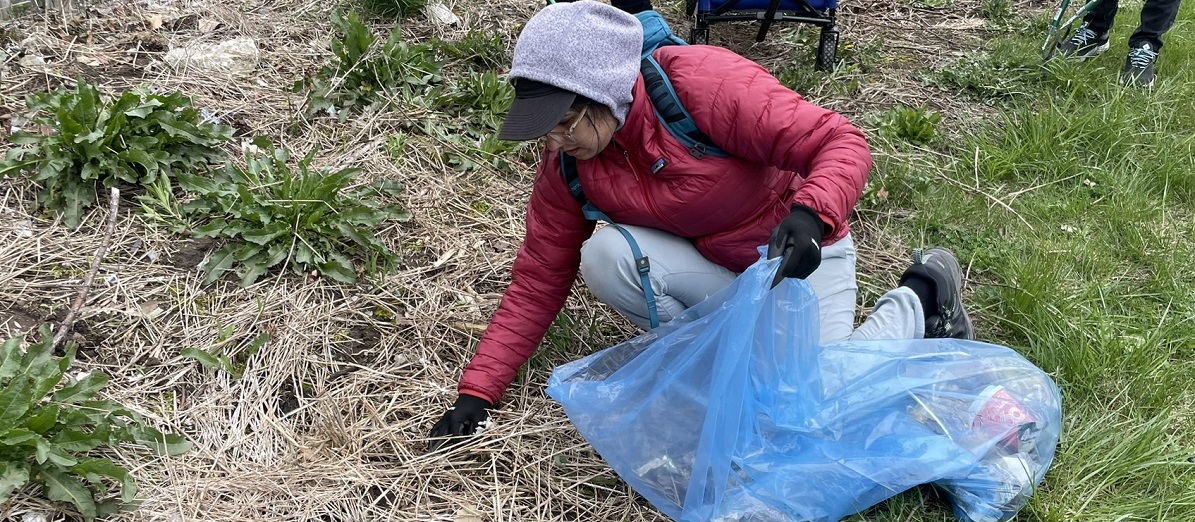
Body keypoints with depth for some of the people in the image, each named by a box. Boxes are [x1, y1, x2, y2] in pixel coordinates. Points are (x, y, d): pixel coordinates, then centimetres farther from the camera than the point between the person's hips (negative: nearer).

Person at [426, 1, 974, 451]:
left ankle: (918, 297, 7)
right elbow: (536, 284, -6)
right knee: (604, 257, -26)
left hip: (799, 252, -3)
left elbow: (841, 142, -24)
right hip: (706, 264, 4)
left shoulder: (704, 83, -28)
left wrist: (809, 214, -46)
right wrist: (476, 392, -12)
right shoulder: (565, 165, -11)